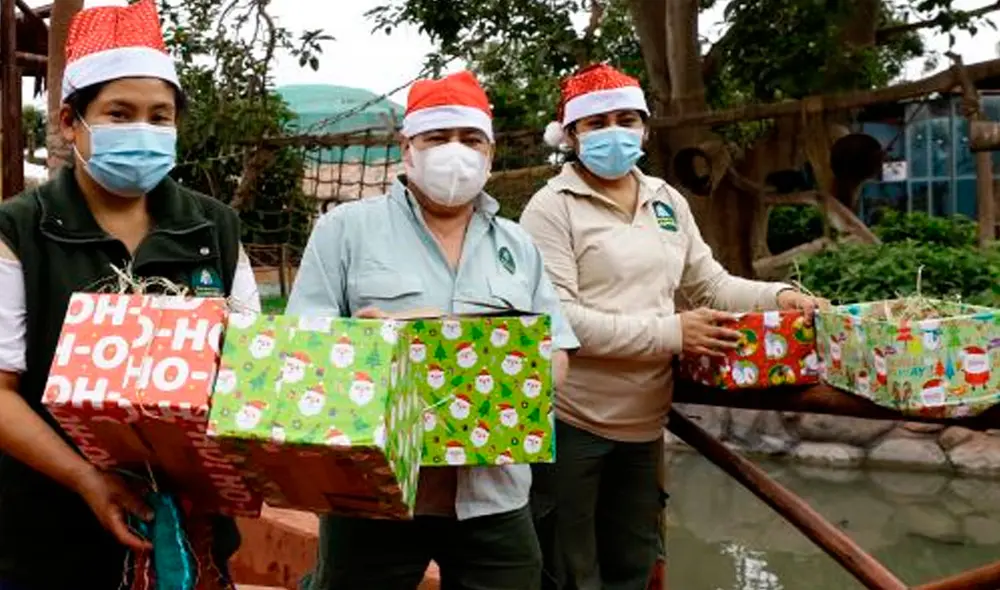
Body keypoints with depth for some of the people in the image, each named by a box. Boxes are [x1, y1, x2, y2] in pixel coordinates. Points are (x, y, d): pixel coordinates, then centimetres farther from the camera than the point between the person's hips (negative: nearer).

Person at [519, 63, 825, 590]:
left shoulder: (668, 202, 11)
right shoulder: (552, 208, -10)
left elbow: (710, 285, 16)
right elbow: (556, 320, -20)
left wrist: (777, 296, -3)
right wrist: (671, 333, -23)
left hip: (644, 422, 6)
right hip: (571, 423, -6)